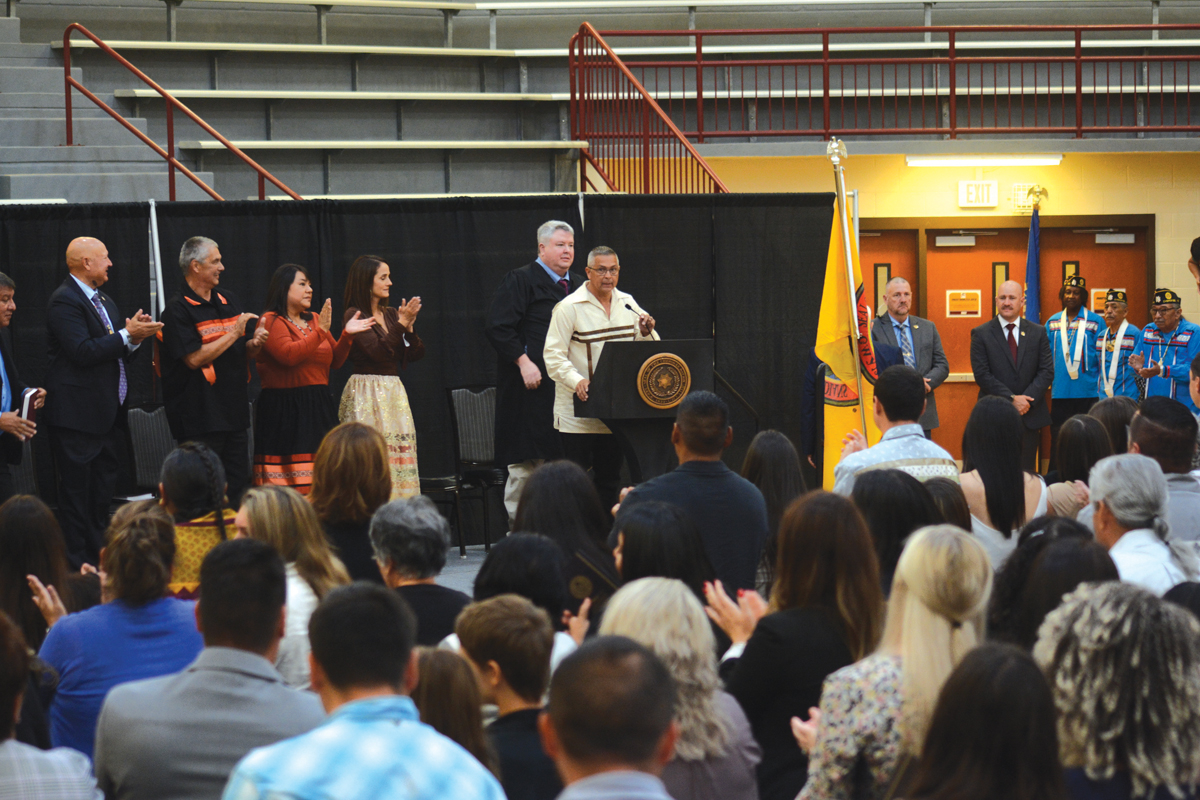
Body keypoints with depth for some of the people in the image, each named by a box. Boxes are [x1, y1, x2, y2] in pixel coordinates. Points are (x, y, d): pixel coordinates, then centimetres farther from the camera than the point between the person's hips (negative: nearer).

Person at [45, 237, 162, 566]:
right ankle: (78, 561, 0)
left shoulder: (103, 301, 17)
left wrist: (134, 335, -1)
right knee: (77, 489, -4)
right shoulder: (65, 300, -13)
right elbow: (83, 352, -23)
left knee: (103, 486, 13)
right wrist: (128, 335, -19)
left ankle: (99, 555, 21)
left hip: (108, 412, 10)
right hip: (78, 414, -9)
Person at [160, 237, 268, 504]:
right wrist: (233, 334, -14)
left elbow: (245, 352, 20)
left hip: (235, 411, 7)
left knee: (238, 487, 10)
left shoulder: (228, 301, 15)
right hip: (200, 417, -7)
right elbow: (194, 358, -18)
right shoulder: (178, 309, -9)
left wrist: (255, 343, -3)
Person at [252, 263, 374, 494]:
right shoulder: (271, 321, -4)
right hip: (285, 411, -7)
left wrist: (347, 335, 2)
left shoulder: (314, 320, 18)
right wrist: (321, 332, -16)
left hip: (318, 407, 7)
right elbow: (289, 354, -20)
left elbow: (335, 360, 18)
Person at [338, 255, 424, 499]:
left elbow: (416, 354, 12)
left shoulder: (390, 314, 16)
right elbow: (378, 351, -17)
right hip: (368, 394, -7)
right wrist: (401, 324, -16)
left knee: (400, 455, 2)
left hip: (394, 393, 7)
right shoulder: (354, 315, -5)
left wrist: (409, 328, -3)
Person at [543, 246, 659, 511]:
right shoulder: (569, 307, -7)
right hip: (578, 411, -5)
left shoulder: (627, 303, 10)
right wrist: (576, 380, -28)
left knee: (610, 477, 11)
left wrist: (646, 332, -7)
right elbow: (553, 355, -12)